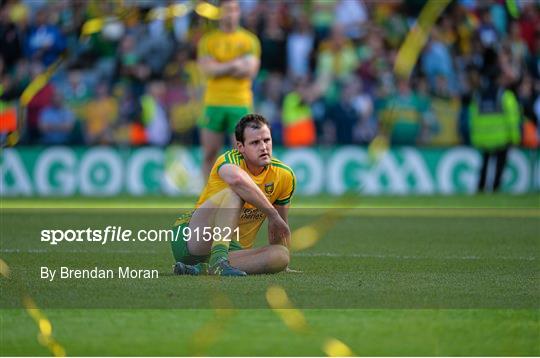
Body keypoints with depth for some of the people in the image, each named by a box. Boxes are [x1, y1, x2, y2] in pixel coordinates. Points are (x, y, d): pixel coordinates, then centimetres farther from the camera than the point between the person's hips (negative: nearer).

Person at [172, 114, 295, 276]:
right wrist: (272, 214, -34)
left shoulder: (284, 176, 2)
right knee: (235, 191, -28)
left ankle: (202, 269, -31)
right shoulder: (231, 159, -15)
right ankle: (218, 261, -45)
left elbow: (280, 226, 17)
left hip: (234, 251, 5)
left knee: (282, 254, -25)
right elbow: (236, 179, -42)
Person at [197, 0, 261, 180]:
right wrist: (236, 64, -10)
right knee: (209, 154, 1)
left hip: (240, 104, 0)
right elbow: (208, 69, -7)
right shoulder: (208, 40, 7)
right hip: (214, 103, 0)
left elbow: (250, 71, -5)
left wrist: (221, 68, -8)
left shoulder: (250, 40, 7)